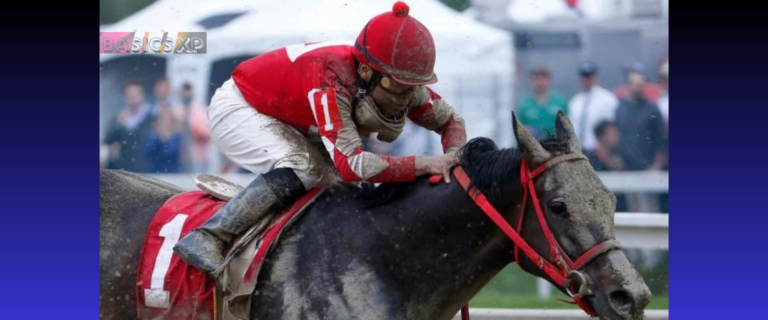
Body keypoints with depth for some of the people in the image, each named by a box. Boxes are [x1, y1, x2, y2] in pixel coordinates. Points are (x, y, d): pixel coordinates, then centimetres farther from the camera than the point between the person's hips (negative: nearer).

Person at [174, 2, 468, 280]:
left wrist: (453, 161, -26)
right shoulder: (332, 79, -41)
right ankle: (205, 238, -29)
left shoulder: (402, 84, -19)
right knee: (303, 169, -31)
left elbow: (451, 121, -4)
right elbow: (351, 164, -48)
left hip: (289, 129, 8)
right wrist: (424, 164, -48)